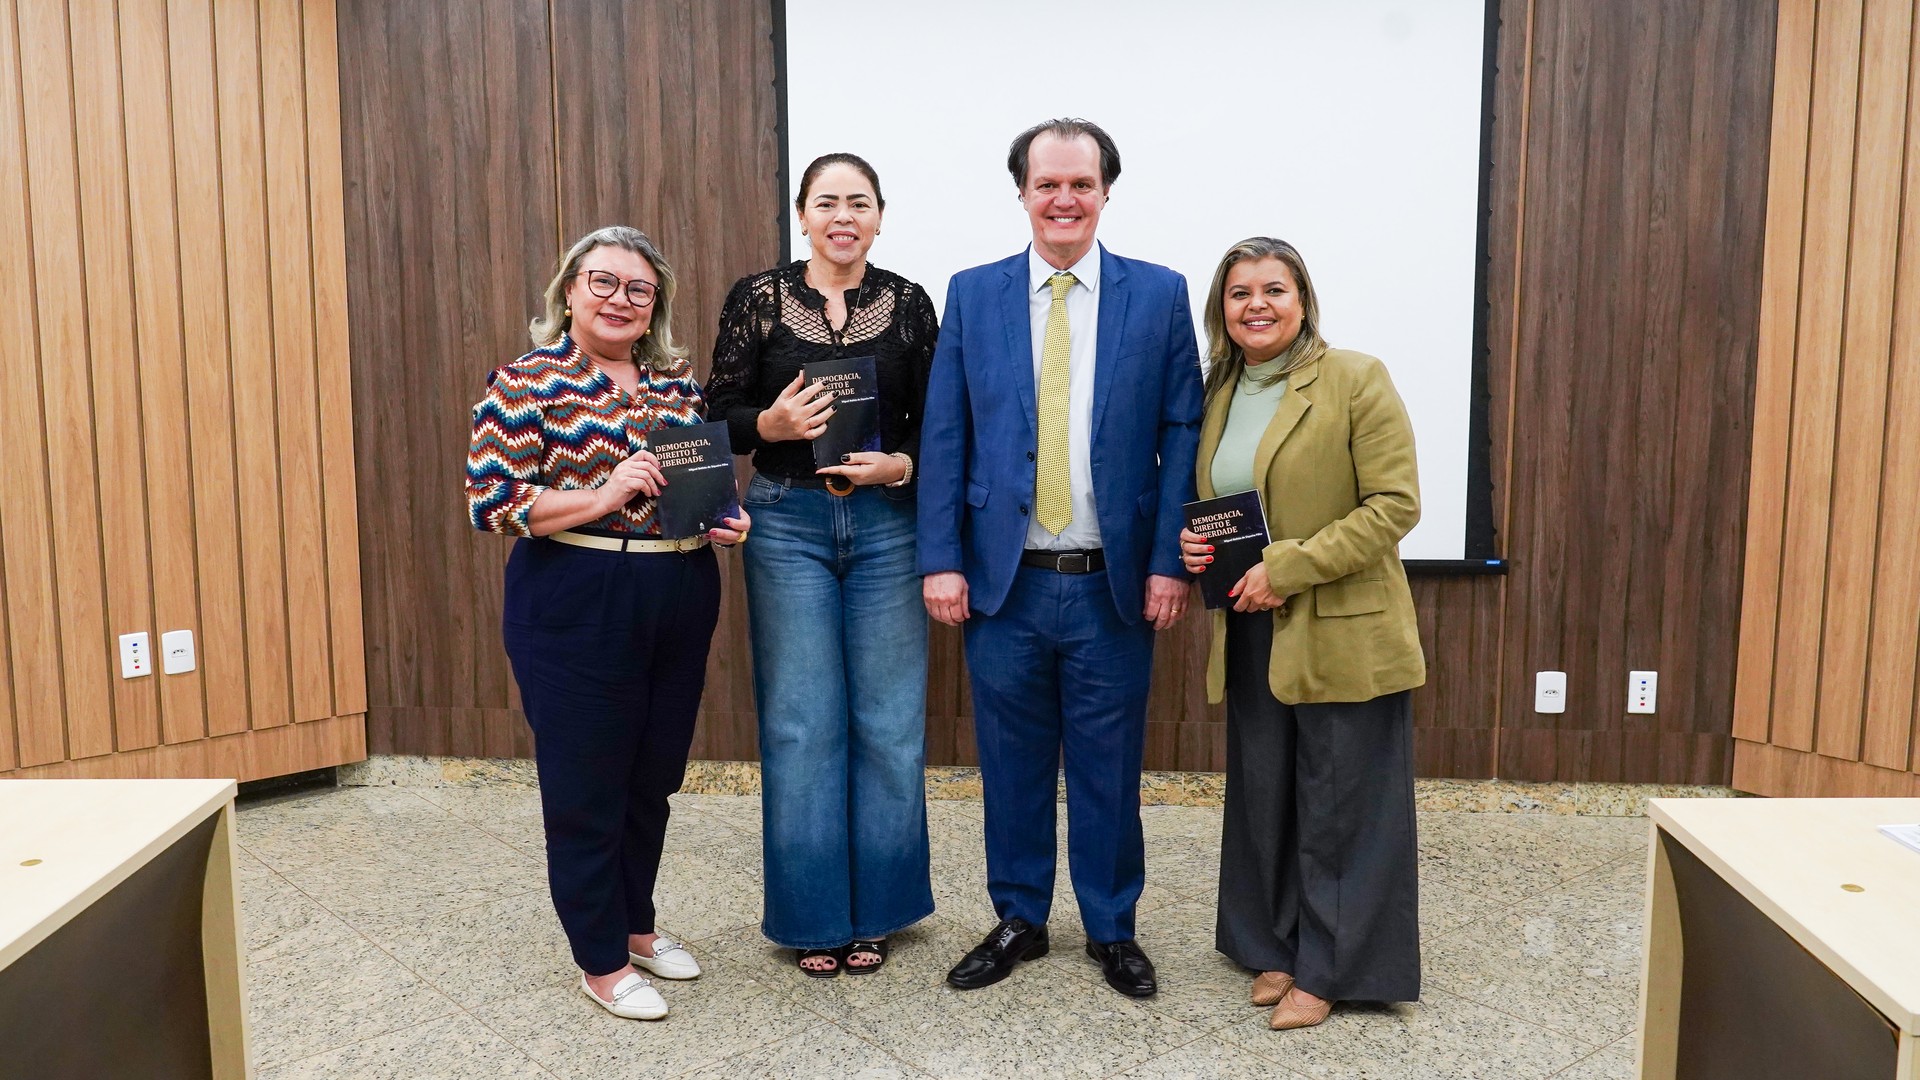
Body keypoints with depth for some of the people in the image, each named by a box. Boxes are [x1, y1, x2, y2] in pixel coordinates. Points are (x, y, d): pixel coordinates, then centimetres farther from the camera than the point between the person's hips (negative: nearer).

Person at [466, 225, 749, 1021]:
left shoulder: (677, 381, 10)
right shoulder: (528, 381, -6)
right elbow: (491, 501, -12)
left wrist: (727, 519, -1)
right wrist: (602, 497, -22)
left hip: (680, 602, 6)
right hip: (575, 606, -5)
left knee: (653, 776, 16)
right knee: (586, 785, 6)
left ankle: (635, 923, 37)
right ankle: (601, 960, 23)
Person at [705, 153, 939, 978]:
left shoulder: (908, 303, 3)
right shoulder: (757, 299, 1)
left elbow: (935, 422, 5)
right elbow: (719, 414, 1)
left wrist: (901, 464, -14)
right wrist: (771, 423, -18)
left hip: (887, 525, 1)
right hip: (788, 524, -1)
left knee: (889, 721, 6)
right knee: (801, 723, 4)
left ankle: (874, 909, 24)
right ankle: (814, 914, 21)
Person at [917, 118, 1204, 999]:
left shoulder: (1159, 294, 2)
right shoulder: (972, 294, 4)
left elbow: (1181, 435, 0)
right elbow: (943, 436, 2)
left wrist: (1169, 561, -7)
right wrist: (940, 560, -5)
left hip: (1115, 584, -1)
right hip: (1004, 581, 1)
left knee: (1109, 764, 10)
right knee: (1012, 762, 12)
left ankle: (1112, 928, 30)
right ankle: (1018, 921, 31)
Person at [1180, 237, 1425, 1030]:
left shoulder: (1356, 381, -9)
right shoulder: (1218, 392, 10)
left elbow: (1395, 504, -14)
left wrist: (1288, 568, -20)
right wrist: (1189, 542, -2)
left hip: (1341, 636, -6)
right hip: (1249, 637, 6)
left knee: (1338, 808, 5)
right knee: (1263, 801, 14)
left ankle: (1328, 970, 21)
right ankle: (1278, 951, 31)